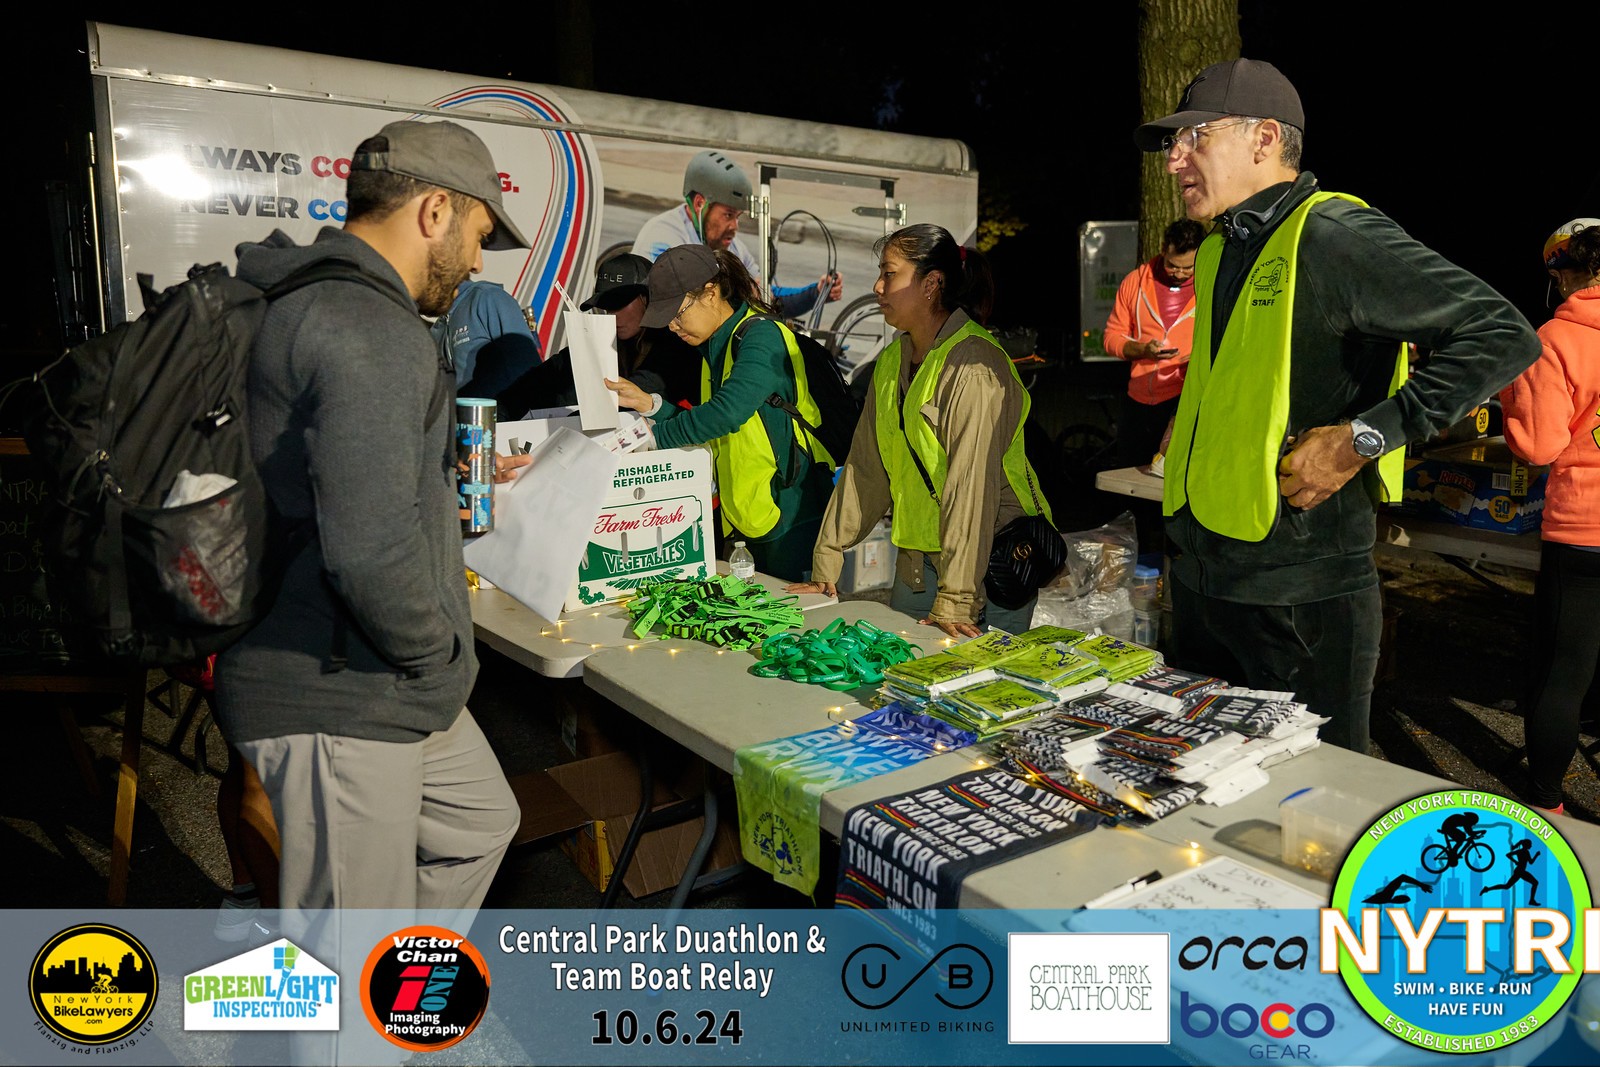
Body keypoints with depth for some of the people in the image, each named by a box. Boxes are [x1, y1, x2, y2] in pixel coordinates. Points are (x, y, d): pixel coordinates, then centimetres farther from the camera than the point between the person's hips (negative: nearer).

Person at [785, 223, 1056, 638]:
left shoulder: (973, 366, -17)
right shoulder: (892, 361, 9)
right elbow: (865, 467, 9)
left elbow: (971, 486, -24)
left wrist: (955, 600, -27)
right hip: (916, 559, 7)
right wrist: (825, 567, 7)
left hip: (990, 557, -7)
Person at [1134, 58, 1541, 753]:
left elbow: (1504, 337, -18)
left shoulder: (1332, 234, -13)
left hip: (1300, 596, -8)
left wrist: (1363, 437, -21)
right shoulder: (1218, 251, 13)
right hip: (1198, 580, 8)